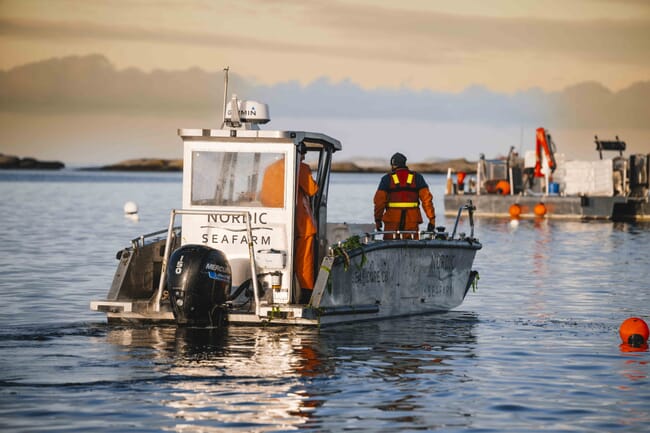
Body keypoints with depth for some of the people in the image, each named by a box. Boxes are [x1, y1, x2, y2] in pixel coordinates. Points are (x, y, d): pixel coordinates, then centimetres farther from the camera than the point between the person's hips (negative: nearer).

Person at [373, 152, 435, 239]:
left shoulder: (387, 179, 3)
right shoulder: (417, 178, 6)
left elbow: (379, 201, 0)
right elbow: (426, 199, -1)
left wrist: (377, 219, 9)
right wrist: (432, 218, 0)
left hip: (392, 221, -1)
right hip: (412, 220, 1)